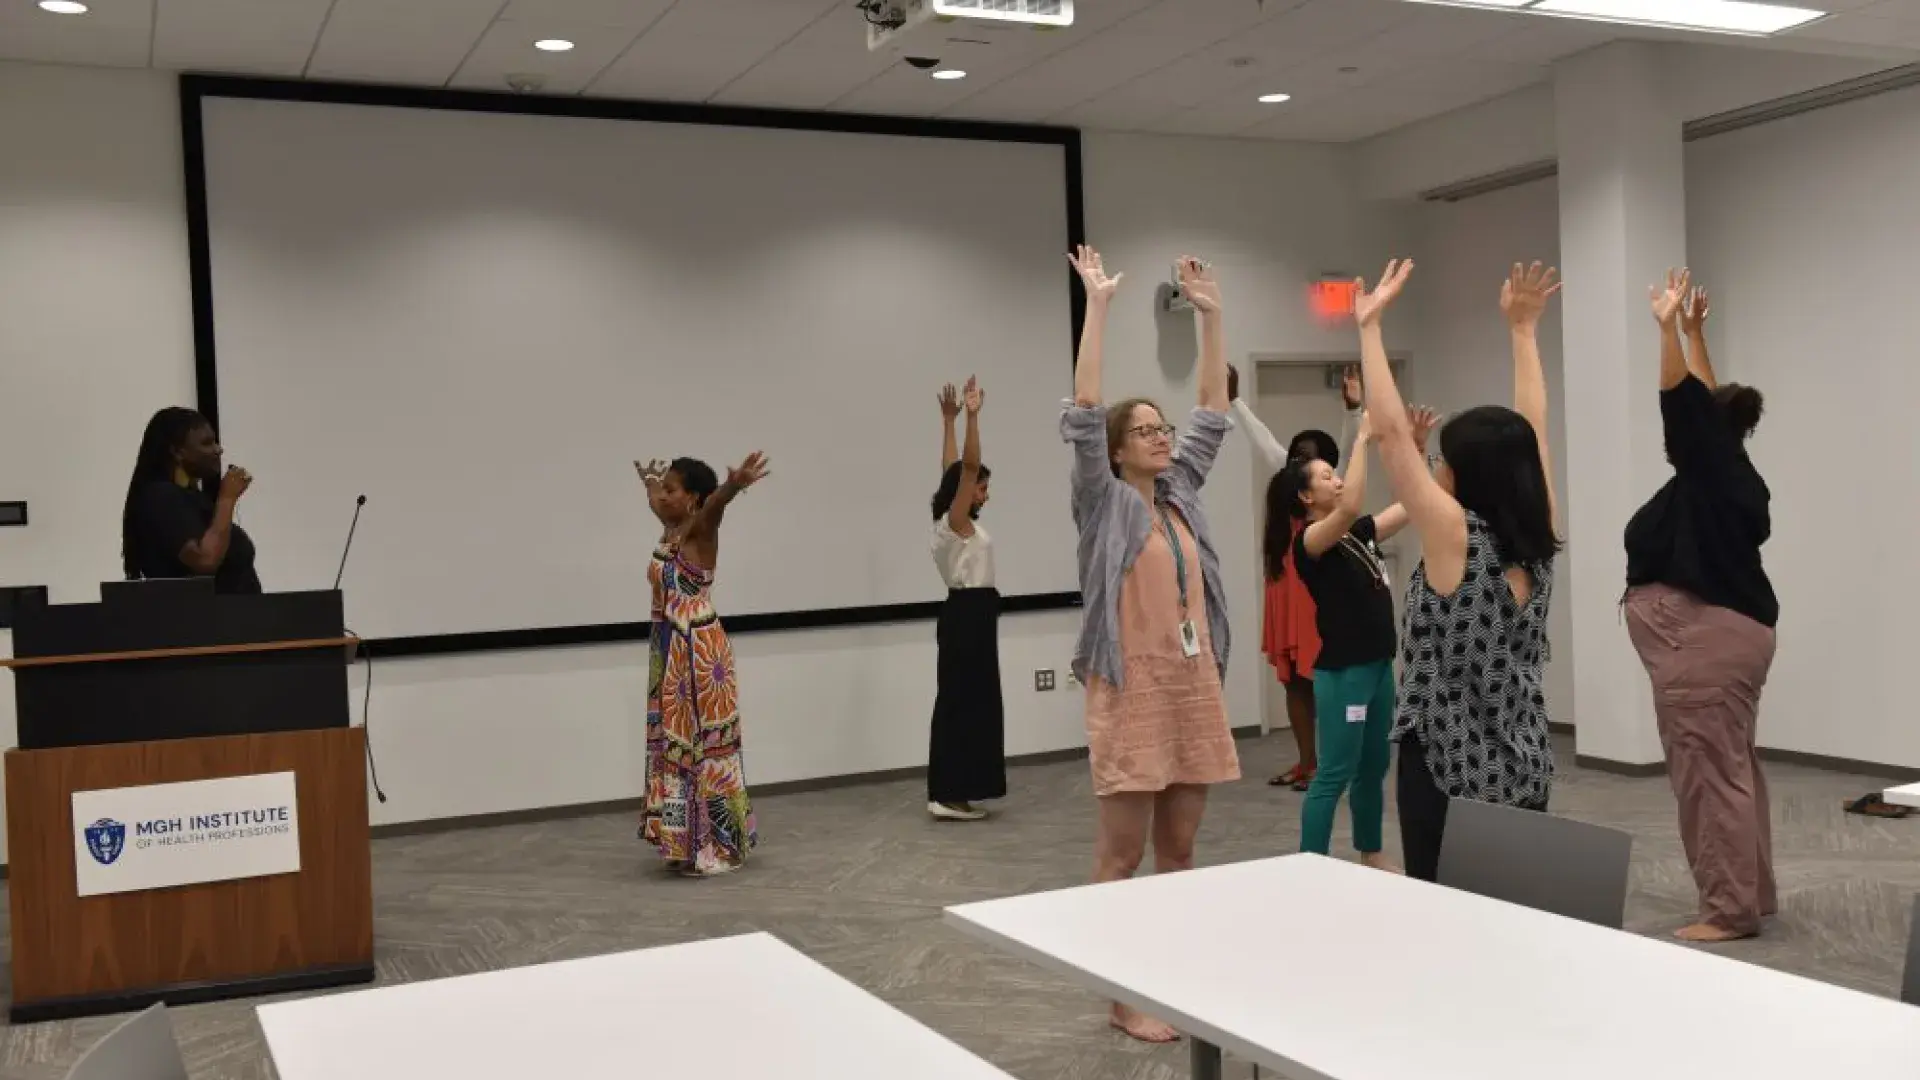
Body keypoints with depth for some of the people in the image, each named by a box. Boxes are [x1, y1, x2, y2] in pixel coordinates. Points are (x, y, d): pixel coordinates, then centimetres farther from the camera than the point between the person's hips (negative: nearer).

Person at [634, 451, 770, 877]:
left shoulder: (701, 529, -13)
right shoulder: (669, 530, 10)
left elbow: (715, 504, -36)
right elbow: (657, 502, 34)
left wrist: (735, 484, -56)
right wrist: (650, 480, 52)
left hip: (699, 653, -9)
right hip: (669, 654, 9)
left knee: (704, 744, -3)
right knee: (675, 743, 12)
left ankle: (718, 846, 4)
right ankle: (691, 841, 21)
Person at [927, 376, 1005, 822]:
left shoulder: (955, 523, 12)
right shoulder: (955, 522, -12)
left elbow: (953, 469, 21)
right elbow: (965, 468, -22)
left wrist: (949, 421, 23)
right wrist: (971, 416, -24)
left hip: (972, 614, 10)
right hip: (967, 615, -10)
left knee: (971, 701, 11)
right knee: (963, 701, -7)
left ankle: (952, 792, 14)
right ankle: (949, 795, -5)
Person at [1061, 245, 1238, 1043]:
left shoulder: (1181, 492, 12)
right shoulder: (1106, 501, -3)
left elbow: (1213, 414, 15)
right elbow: (1084, 413, -13)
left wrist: (1210, 316, 10)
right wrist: (1097, 306, -15)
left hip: (1195, 685, 6)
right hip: (1132, 689, -6)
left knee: (1180, 847, 12)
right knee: (1122, 854, 1)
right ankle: (1125, 998, 9)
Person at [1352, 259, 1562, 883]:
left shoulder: (1457, 539, -16)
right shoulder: (1539, 543, 1)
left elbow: (1390, 431, -17)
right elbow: (1530, 432, 12)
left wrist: (1369, 326, -11)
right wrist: (1522, 329, 18)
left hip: (1450, 772, -7)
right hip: (1525, 773, 7)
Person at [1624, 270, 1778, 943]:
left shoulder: (1714, 474, -12)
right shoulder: (1728, 474, 11)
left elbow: (1684, 404, -18)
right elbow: (1707, 403, 21)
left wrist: (1668, 328, -15)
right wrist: (1694, 331, 26)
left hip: (1704, 640, -10)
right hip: (1720, 634, 10)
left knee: (1710, 772, -7)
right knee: (1731, 768, 15)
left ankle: (1730, 912, -2)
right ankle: (1751, 896, 23)